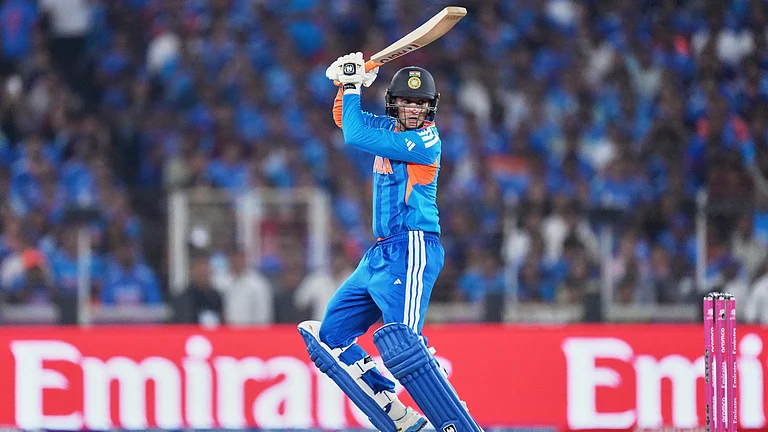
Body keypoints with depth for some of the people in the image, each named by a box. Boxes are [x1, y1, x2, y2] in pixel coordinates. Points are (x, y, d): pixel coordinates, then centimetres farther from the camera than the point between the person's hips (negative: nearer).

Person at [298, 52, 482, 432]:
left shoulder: (426, 139, -13)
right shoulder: (391, 127, 13)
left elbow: (356, 136, -18)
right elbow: (345, 119, 28)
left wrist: (353, 85, -5)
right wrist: (348, 83, 9)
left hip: (411, 250, -10)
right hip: (381, 254, 10)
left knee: (401, 344, -27)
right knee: (330, 337, 11)